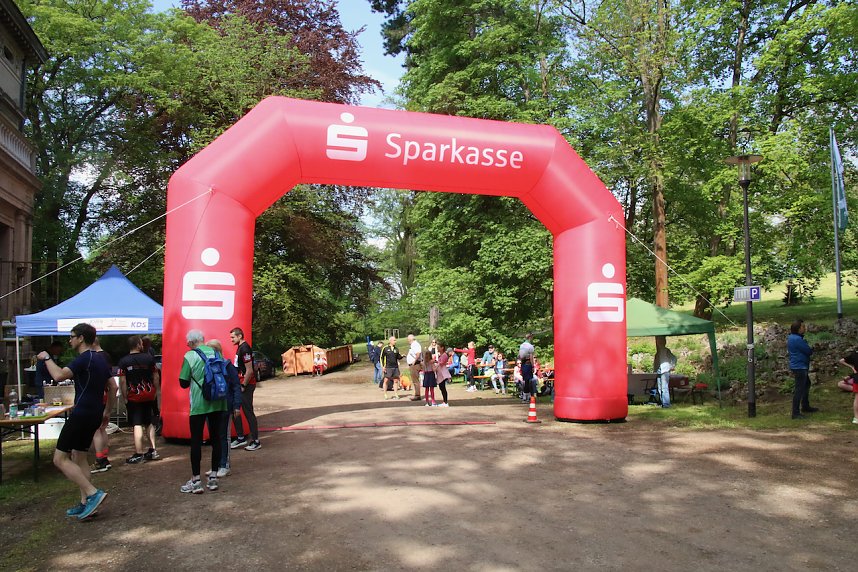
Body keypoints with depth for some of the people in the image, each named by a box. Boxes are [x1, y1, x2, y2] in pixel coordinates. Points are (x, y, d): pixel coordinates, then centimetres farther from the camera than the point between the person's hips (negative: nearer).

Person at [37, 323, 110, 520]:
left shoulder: (85, 358, -14)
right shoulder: (100, 359, 15)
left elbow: (59, 375, -27)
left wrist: (47, 358, -10)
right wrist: (107, 411, 26)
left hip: (82, 414, -9)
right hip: (94, 415, 9)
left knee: (60, 459, -5)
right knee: (79, 457, 17)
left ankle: (93, 493, -13)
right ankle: (85, 503, 16)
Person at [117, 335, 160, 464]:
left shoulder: (123, 361, -7)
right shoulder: (149, 358, -1)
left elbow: (122, 381, -9)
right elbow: (155, 377, 3)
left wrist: (124, 398, -2)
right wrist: (155, 391, 14)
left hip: (134, 397, -3)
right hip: (149, 395, 3)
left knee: (137, 425, -3)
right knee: (149, 423, 16)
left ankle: (139, 454, -4)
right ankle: (152, 450, 16)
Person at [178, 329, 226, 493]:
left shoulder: (190, 355, -8)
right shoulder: (216, 353, 5)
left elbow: (183, 383, -6)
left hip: (199, 404, -4)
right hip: (218, 403, 5)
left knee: (196, 441, 4)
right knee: (215, 438, 10)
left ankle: (196, 481, 7)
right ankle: (213, 478, 17)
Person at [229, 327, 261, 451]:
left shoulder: (245, 349, -17)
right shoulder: (240, 348, 14)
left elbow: (249, 371, -21)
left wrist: (243, 386, -18)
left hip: (246, 385, -10)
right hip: (240, 384, 10)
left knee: (248, 412, -4)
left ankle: (256, 442, 4)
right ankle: (241, 438, 22)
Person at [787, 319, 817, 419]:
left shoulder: (791, 337, 10)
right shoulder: (797, 339, -22)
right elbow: (809, 351, -16)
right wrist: (813, 348, 4)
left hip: (799, 367, 11)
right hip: (799, 367, -11)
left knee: (806, 384, 25)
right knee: (799, 389, -8)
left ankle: (805, 406, 37)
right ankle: (795, 413, -6)